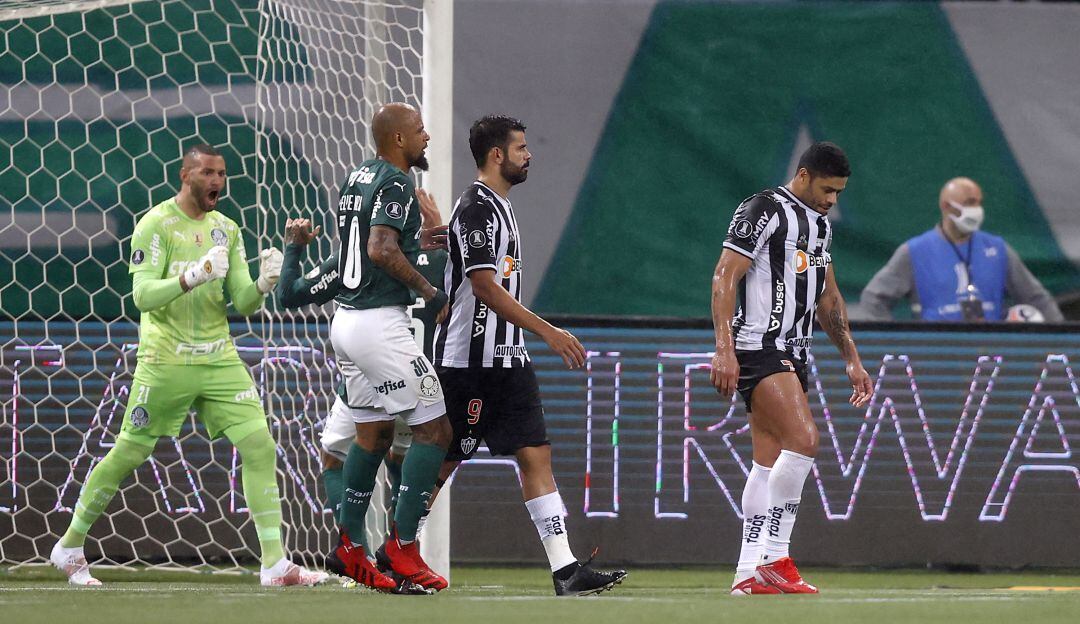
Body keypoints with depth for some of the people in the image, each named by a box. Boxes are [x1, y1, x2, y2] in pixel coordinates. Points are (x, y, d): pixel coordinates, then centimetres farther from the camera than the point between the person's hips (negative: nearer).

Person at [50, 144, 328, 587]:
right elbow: (143, 296, -18)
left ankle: (274, 564, -7)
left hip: (219, 359, 5)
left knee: (260, 447, -9)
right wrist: (192, 276, -32)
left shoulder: (226, 230, 9)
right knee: (127, 455, 2)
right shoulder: (156, 225, -9)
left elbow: (242, 303, 6)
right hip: (166, 362, -5)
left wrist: (262, 284, -16)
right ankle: (69, 547, 20)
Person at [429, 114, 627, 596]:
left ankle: (566, 570, -6)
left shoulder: (497, 206, 17)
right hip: (471, 362, -9)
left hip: (507, 361, 9)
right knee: (442, 461, -2)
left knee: (536, 456, 0)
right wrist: (548, 332, -22)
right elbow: (485, 286, -21)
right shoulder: (477, 208, -13)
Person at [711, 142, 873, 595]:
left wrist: (852, 359, 25)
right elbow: (724, 278, -15)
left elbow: (828, 299, 27)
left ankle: (749, 573, 7)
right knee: (803, 438, -22)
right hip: (757, 347, -9)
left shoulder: (821, 224, 18)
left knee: (770, 464, 6)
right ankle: (774, 557, -19)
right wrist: (723, 348, -23)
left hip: (792, 353, 9)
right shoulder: (764, 210, -10)